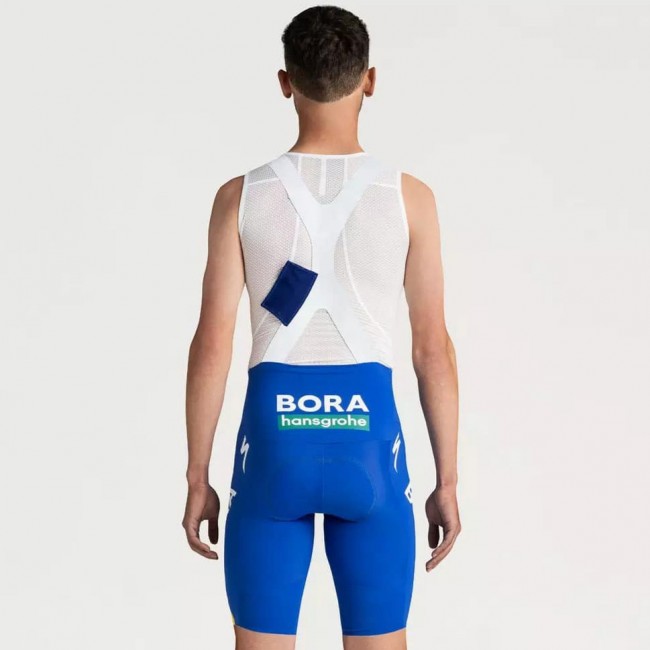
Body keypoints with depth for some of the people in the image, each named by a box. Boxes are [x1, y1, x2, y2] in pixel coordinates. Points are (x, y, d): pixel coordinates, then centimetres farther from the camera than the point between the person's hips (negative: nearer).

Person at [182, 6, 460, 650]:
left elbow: (211, 345, -3)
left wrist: (197, 479, 5)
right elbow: (433, 348, -1)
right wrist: (447, 482, 7)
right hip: (368, 440, 0)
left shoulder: (241, 197, -2)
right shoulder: (409, 196, -2)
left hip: (274, 435, 0)